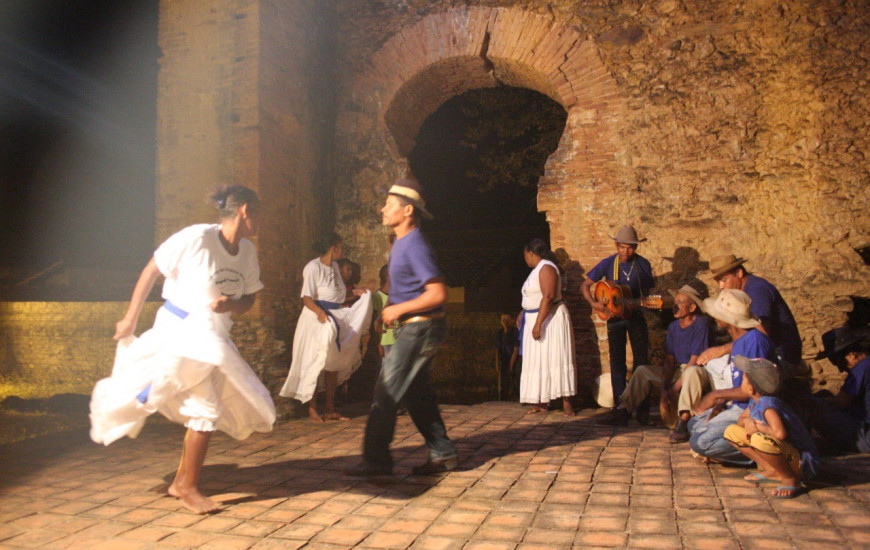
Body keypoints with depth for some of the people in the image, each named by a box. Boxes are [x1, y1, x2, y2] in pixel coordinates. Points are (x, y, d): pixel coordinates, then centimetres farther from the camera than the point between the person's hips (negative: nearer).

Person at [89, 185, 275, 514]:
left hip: (215, 336, 8)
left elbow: (248, 299, 9)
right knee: (206, 407, -8)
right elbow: (151, 271, -9)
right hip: (181, 329, -7)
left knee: (205, 409, 11)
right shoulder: (196, 238, -19)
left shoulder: (247, 251, 1)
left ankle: (182, 482, 27)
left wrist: (230, 306, -16)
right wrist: (130, 319, -4)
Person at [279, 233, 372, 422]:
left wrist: (353, 293, 9)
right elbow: (307, 298, -20)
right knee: (315, 362, -4)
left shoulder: (334, 266, 13)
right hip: (316, 318, -8)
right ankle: (312, 408, 6)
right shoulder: (313, 267, -12)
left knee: (333, 364, 9)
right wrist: (319, 312, -36)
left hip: (336, 319, 8)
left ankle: (330, 408, 17)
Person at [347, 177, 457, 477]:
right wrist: (393, 308, 14)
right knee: (417, 394, 13)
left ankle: (376, 460, 0)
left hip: (421, 328, -10)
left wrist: (398, 309, -18)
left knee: (386, 391, -7)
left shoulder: (415, 245, -19)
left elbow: (438, 294, -24)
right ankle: (443, 454, 20)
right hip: (412, 328, 10)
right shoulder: (401, 242, 13)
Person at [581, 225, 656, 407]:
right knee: (617, 361, 4)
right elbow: (585, 285, -4)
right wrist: (593, 303, -18)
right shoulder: (608, 264, -6)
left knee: (642, 359, 0)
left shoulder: (643, 264, -4)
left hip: (636, 315, 0)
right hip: (614, 316, 0)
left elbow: (648, 290, 7)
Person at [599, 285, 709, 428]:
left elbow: (695, 361, -20)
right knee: (642, 371, 3)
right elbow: (669, 360, 4)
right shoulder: (673, 326, 7)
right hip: (678, 371, 8)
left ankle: (683, 422, -40)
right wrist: (663, 388, -10)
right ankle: (622, 412, 0)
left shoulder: (700, 324, -15)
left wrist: (673, 389, -21)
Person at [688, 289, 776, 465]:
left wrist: (716, 395, -13)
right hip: (737, 408, 11)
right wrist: (720, 404, 0)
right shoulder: (738, 340, 11)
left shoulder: (754, 340, -20)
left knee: (699, 442, -21)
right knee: (694, 424, 20)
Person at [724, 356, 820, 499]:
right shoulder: (757, 402, 1)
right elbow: (741, 418, 17)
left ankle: (791, 480, -14)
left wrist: (759, 427, -22)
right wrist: (747, 421, -9)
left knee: (759, 439, -40)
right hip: (785, 454, 9)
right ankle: (772, 471, 5)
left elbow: (780, 433, -43)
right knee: (731, 432, 5)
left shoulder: (768, 405, -27)